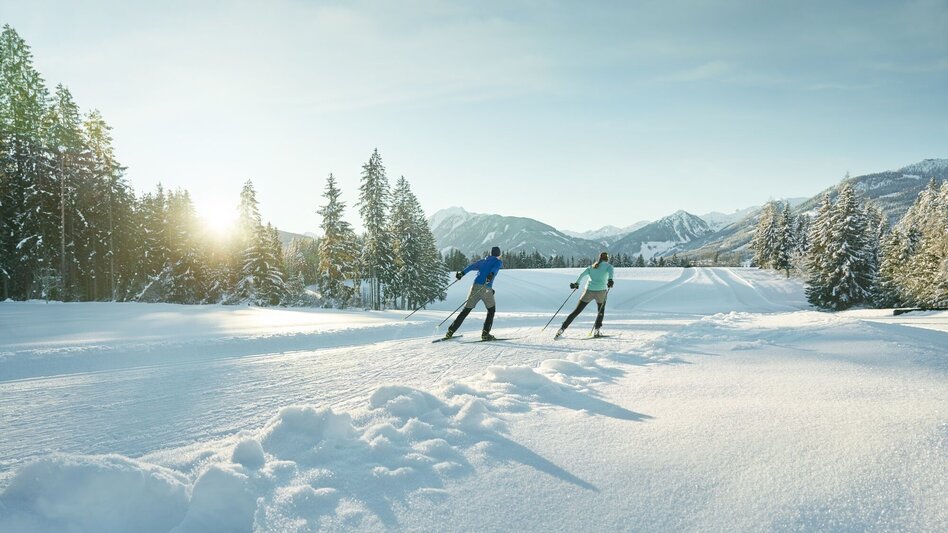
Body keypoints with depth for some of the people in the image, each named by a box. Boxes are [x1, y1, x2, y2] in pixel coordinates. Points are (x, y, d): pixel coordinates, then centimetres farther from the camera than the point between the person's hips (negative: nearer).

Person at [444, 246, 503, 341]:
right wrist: (491, 275, -29)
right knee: (491, 309, 15)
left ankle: (450, 331, 5)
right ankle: (485, 334, 4)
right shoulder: (498, 262, 11)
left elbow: (472, 266, 12)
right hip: (486, 288, -4)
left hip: (475, 286, 4)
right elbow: (495, 268, -11)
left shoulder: (483, 261, 25)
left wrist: (462, 273, 8)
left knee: (466, 310, 10)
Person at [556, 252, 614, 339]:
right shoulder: (608, 266, 12)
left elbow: (583, 274, 5)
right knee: (601, 311, 24)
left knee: (576, 311, 6)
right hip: (601, 291, -2)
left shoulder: (591, 266, 22)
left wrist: (576, 283, 0)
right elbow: (610, 272, -12)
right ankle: (596, 330, 9)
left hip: (589, 291, 2)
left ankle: (562, 329, -3)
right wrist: (610, 280, -29)